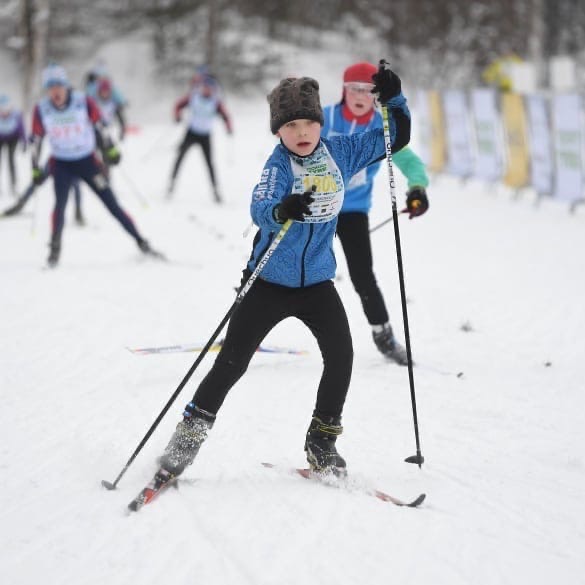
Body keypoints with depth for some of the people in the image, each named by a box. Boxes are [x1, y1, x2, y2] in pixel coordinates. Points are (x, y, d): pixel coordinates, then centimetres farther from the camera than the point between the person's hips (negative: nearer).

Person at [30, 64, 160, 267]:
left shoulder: (84, 102, -16)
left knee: (112, 204, -2)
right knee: (60, 203, -20)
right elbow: (37, 140, -1)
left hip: (87, 161, 0)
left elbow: (99, 125, -2)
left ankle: (141, 242, 6)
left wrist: (111, 150, 2)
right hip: (61, 164, 0)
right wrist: (35, 170, 1)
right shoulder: (41, 110, -12)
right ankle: (55, 250, -5)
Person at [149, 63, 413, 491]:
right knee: (232, 362, -2)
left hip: (317, 282, 3)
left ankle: (322, 444, 6)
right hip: (270, 280, -3)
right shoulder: (279, 164, -15)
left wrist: (393, 99, -7)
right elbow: (260, 209, -33)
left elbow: (395, 139, 9)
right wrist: (282, 211, -55)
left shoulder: (341, 152, -2)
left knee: (341, 355, -11)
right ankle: (189, 436, 10)